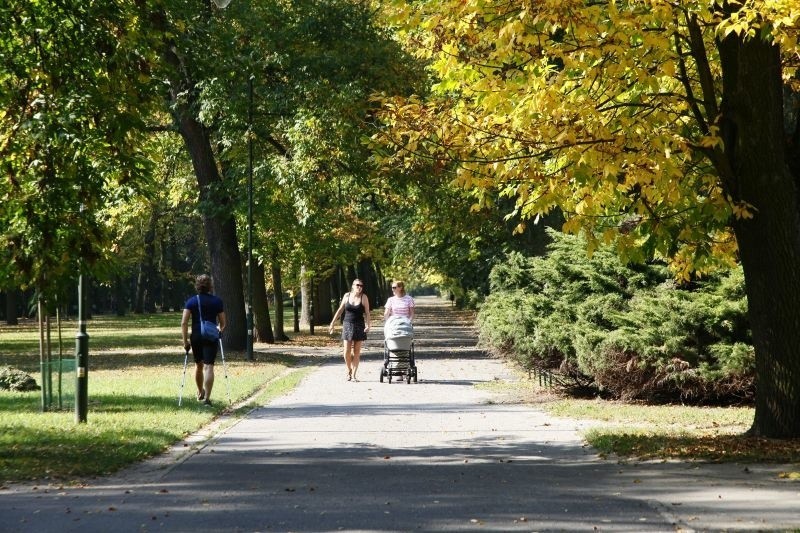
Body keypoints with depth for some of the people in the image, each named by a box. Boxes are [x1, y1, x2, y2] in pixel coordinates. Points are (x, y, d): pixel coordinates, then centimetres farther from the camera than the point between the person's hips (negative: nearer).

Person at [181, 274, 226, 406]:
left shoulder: (191, 301, 0)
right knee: (208, 367, -6)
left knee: (198, 365, 20)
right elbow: (223, 323, 4)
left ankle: (200, 393, 37)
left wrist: (185, 340, -3)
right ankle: (207, 397, -16)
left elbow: (184, 323, -8)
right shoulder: (217, 301, 1)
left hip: (196, 337, 2)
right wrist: (219, 330, 26)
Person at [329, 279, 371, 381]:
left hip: (359, 326, -1)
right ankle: (349, 371, 19)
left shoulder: (364, 297, -3)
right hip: (347, 325, 1)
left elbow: (367, 313, -6)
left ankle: (354, 374, 7)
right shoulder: (347, 296, 3)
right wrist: (332, 323, 10)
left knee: (356, 352, 1)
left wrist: (368, 325, -21)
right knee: (346, 351, -4)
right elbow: (340, 310, 11)